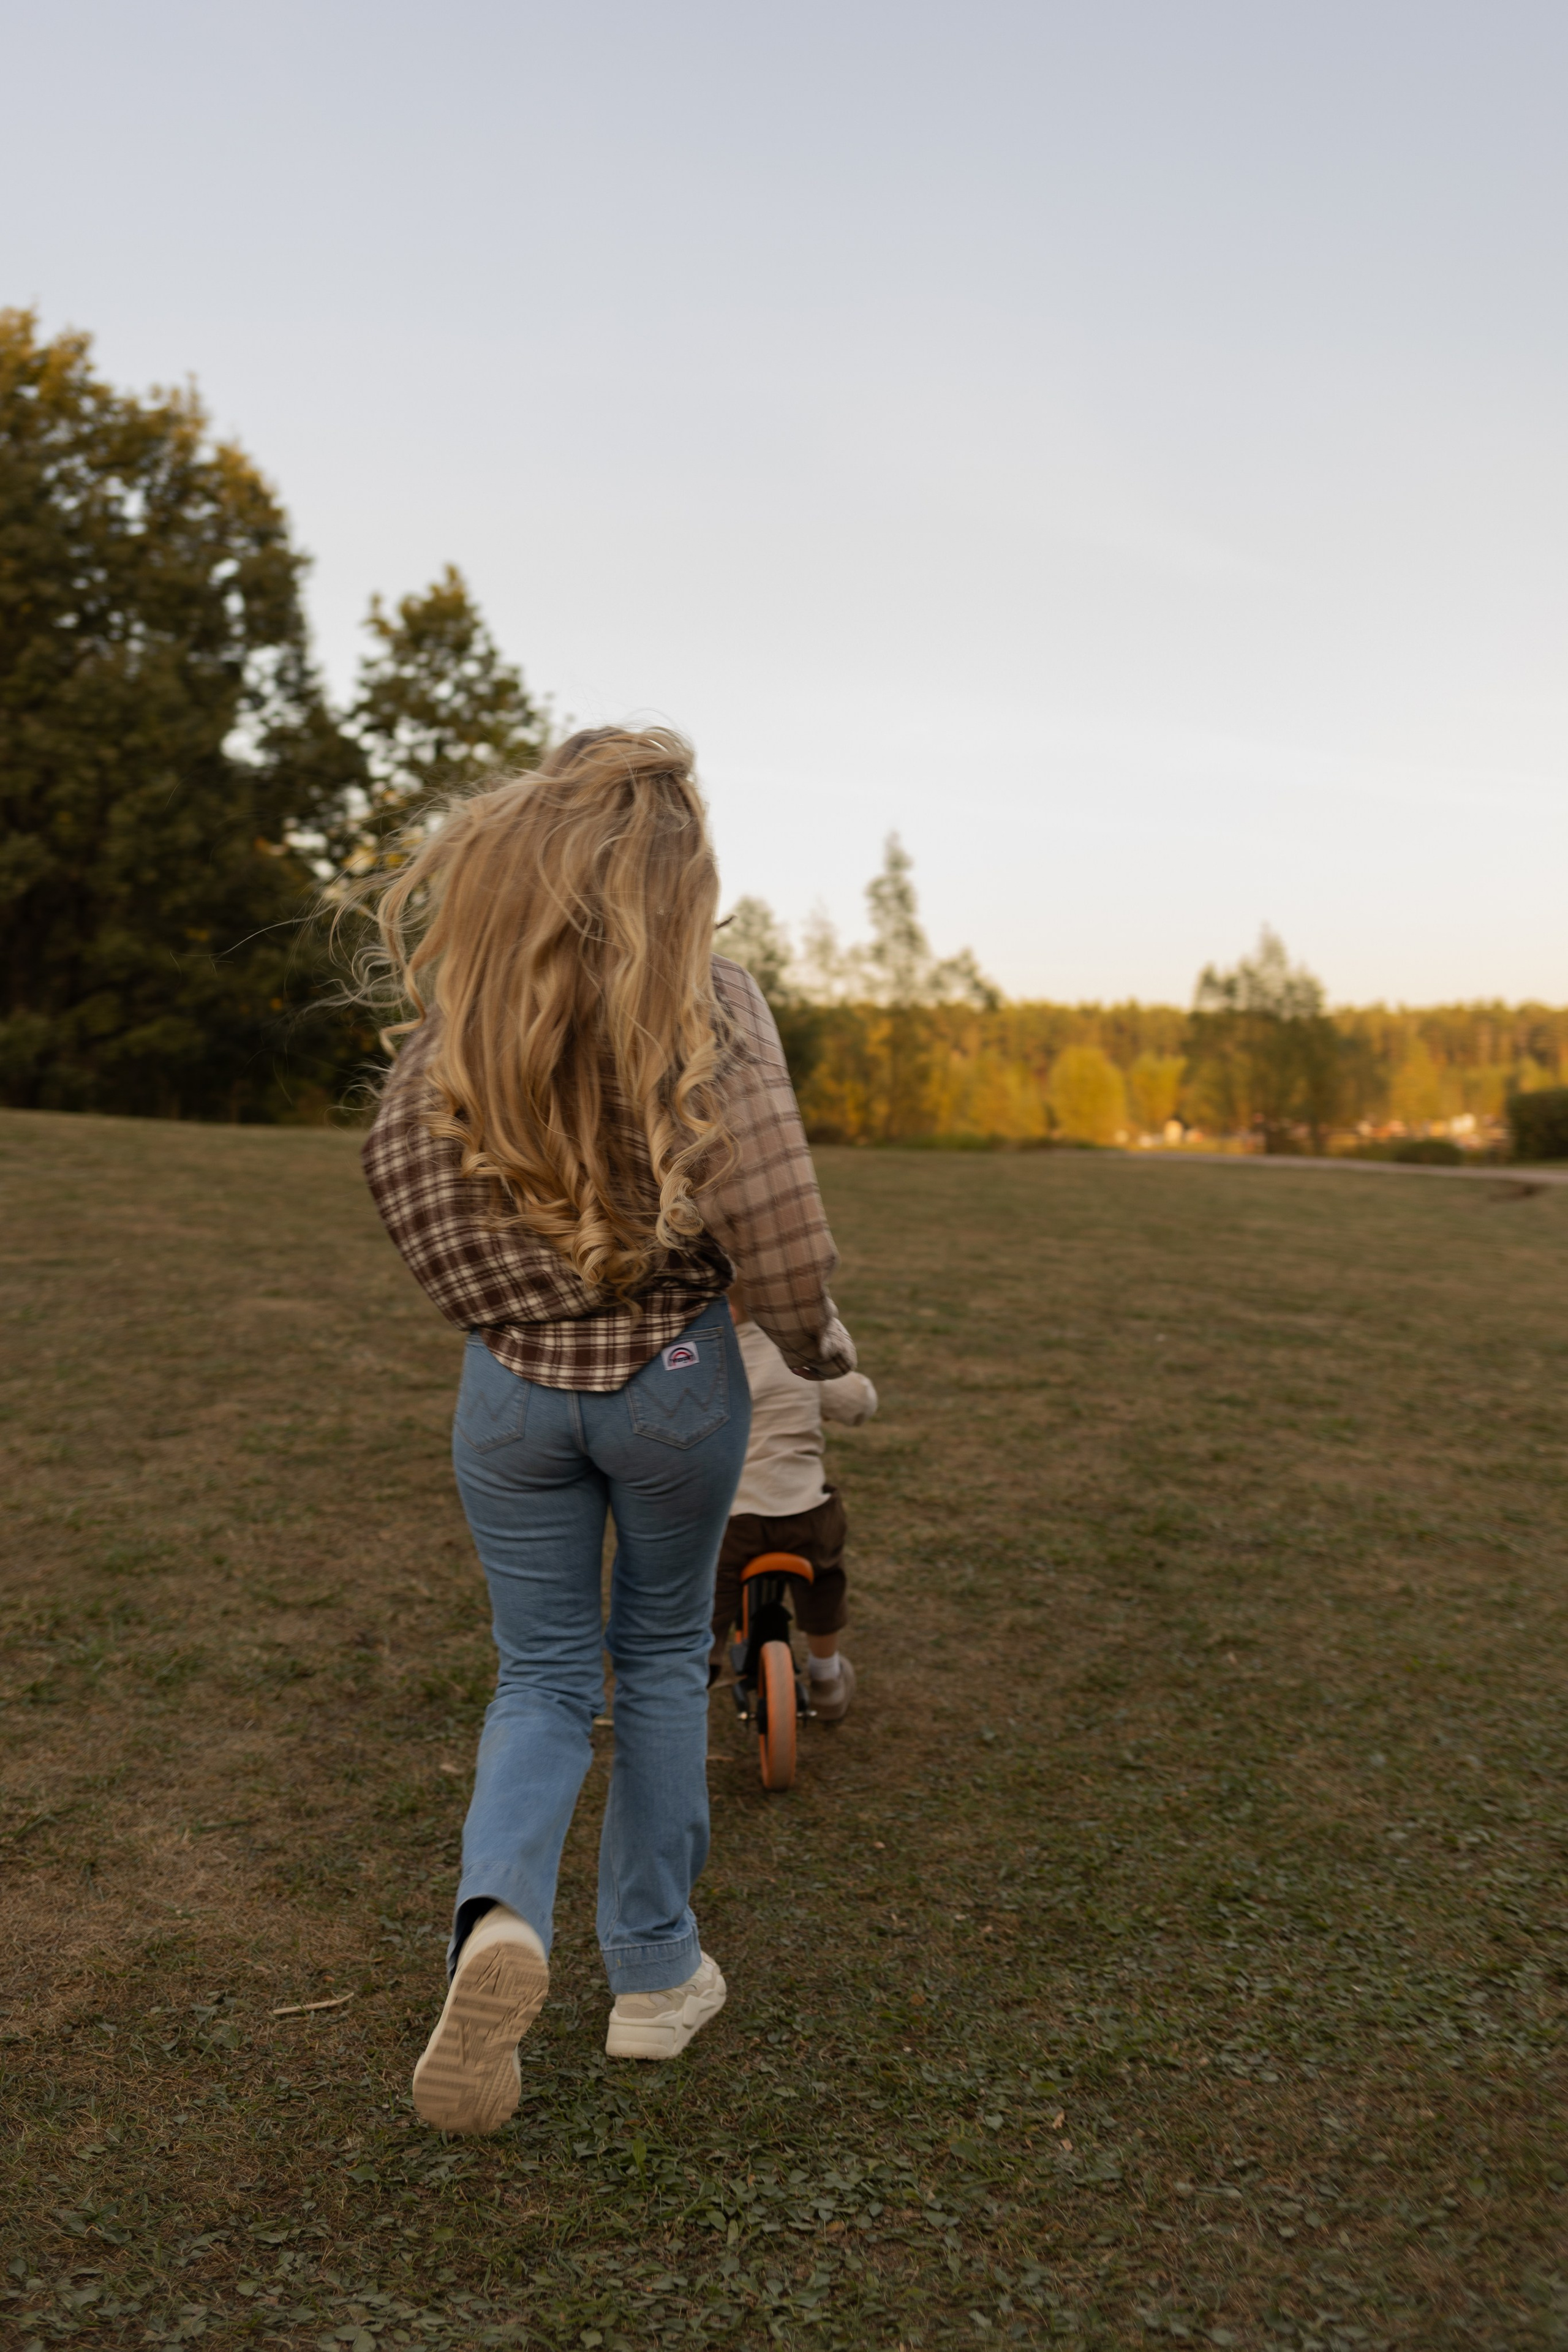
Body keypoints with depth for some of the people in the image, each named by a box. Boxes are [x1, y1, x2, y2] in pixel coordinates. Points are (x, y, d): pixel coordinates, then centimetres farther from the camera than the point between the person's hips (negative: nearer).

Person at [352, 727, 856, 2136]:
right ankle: (654, 1975, 28)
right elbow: (770, 1211, -20)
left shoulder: (458, 996, -3)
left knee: (543, 1675, 16)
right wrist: (817, 1341, -2)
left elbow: (403, 1174, 0)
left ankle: (500, 1915, -11)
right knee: (662, 1657, 19)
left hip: (513, 1381, 2)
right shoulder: (708, 1000, -14)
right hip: (674, 1375, -2)